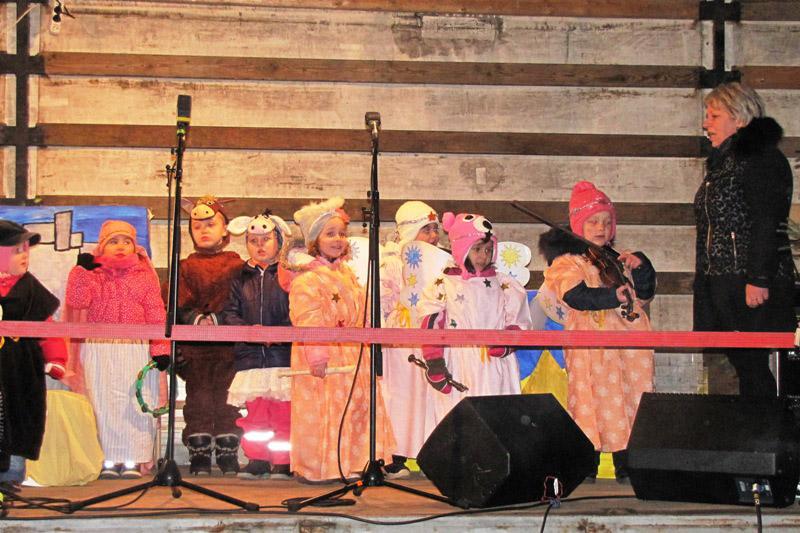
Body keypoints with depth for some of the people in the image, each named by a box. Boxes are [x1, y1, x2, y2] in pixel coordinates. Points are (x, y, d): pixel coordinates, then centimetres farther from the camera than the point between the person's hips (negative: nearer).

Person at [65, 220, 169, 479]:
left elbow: (156, 314, 5)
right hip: (99, 349, 0)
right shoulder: (93, 274, 8)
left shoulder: (145, 276, 8)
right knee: (103, 402, 1)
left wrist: (160, 348, -2)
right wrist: (82, 271, -16)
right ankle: (108, 460, 7)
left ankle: (132, 460, 4)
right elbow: (76, 301, -8)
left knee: (136, 403, -3)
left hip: (137, 349, 0)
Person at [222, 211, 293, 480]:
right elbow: (230, 313, 5)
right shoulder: (241, 279, 11)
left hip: (282, 354, -3)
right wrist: (248, 329, -12)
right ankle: (257, 459, 15)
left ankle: (283, 461, 6)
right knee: (255, 412, 7)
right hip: (250, 355, 3)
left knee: (283, 412, -1)